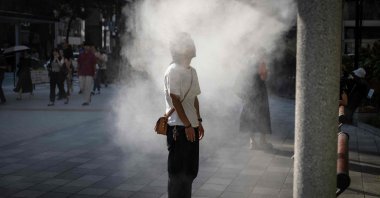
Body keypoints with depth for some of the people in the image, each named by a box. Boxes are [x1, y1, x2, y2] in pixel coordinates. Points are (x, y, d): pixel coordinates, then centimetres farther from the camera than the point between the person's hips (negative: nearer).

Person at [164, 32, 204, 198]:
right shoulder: (173, 71, -12)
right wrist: (187, 125, -18)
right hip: (179, 127, -8)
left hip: (191, 126, 8)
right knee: (178, 171, -1)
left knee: (191, 170, 13)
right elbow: (175, 100, -17)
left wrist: (198, 121, 15)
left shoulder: (192, 71, 13)